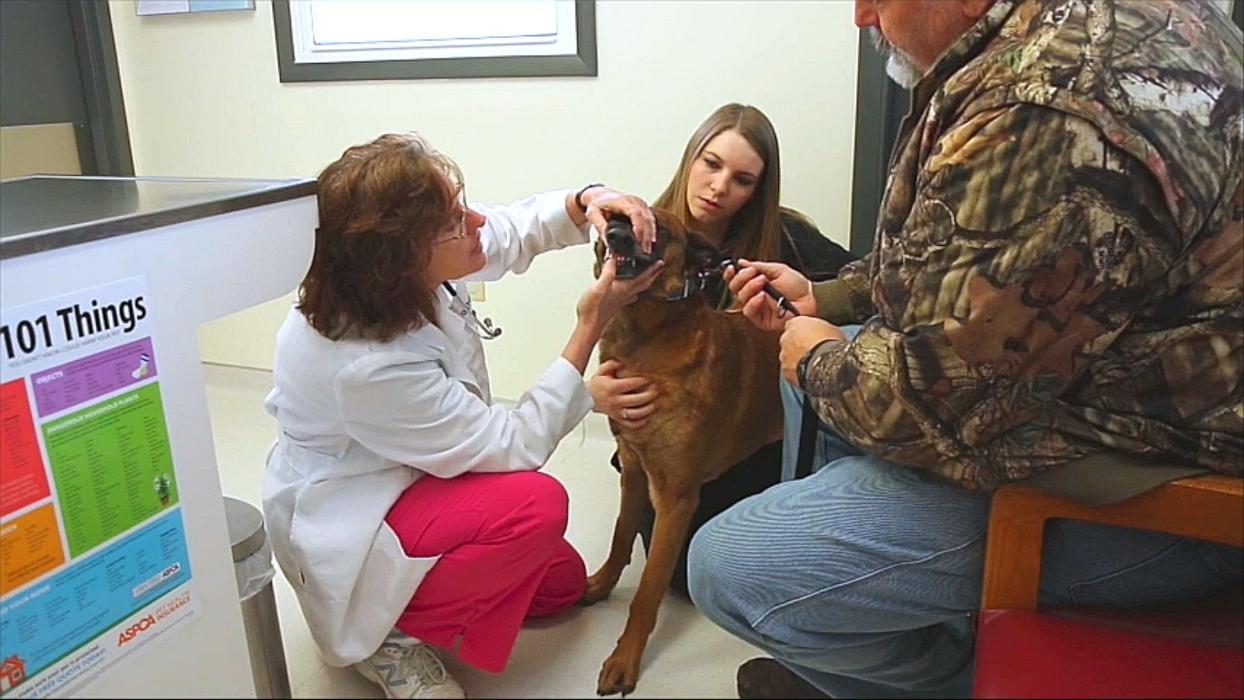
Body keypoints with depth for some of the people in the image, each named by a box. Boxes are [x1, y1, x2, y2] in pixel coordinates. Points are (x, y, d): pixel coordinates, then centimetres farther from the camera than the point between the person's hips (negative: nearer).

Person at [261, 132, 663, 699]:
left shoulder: (405, 273, -17)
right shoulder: (366, 366, -37)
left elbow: (516, 230, 0)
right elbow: (515, 446, -29)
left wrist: (586, 202, -21)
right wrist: (591, 327, -29)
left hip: (402, 481, 8)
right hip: (344, 542, -8)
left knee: (563, 583, 9)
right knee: (538, 503, -28)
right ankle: (392, 634, -8)